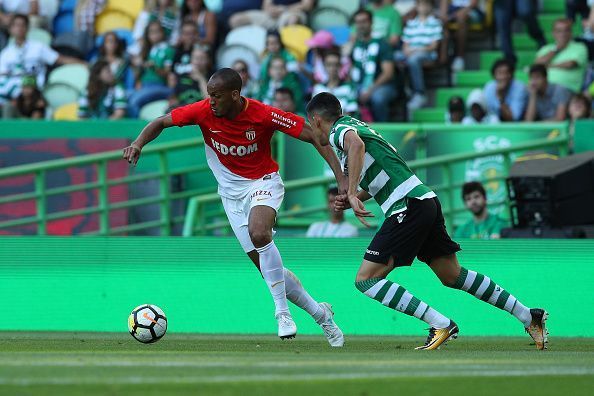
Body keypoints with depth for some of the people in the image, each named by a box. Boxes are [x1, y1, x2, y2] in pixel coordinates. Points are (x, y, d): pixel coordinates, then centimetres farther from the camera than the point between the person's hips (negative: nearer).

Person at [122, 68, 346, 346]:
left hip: (263, 182, -4)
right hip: (231, 192, 4)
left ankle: (283, 312, -25)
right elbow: (161, 123, -3)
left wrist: (341, 179, -23)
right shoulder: (204, 111, -14)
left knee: (259, 233, -36)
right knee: (265, 265, 2)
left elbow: (315, 137, -17)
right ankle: (319, 313, 21)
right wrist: (139, 143, -23)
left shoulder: (264, 115, -22)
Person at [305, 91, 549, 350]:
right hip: (425, 200, 10)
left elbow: (356, 143, -31)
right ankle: (529, 316, 21)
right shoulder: (354, 125, 24)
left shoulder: (339, 130, -4)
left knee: (366, 279, -9)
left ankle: (441, 324, -16)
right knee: (453, 276, 18)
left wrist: (352, 193, -32)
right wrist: (351, 200, 21)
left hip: (409, 207, -10)